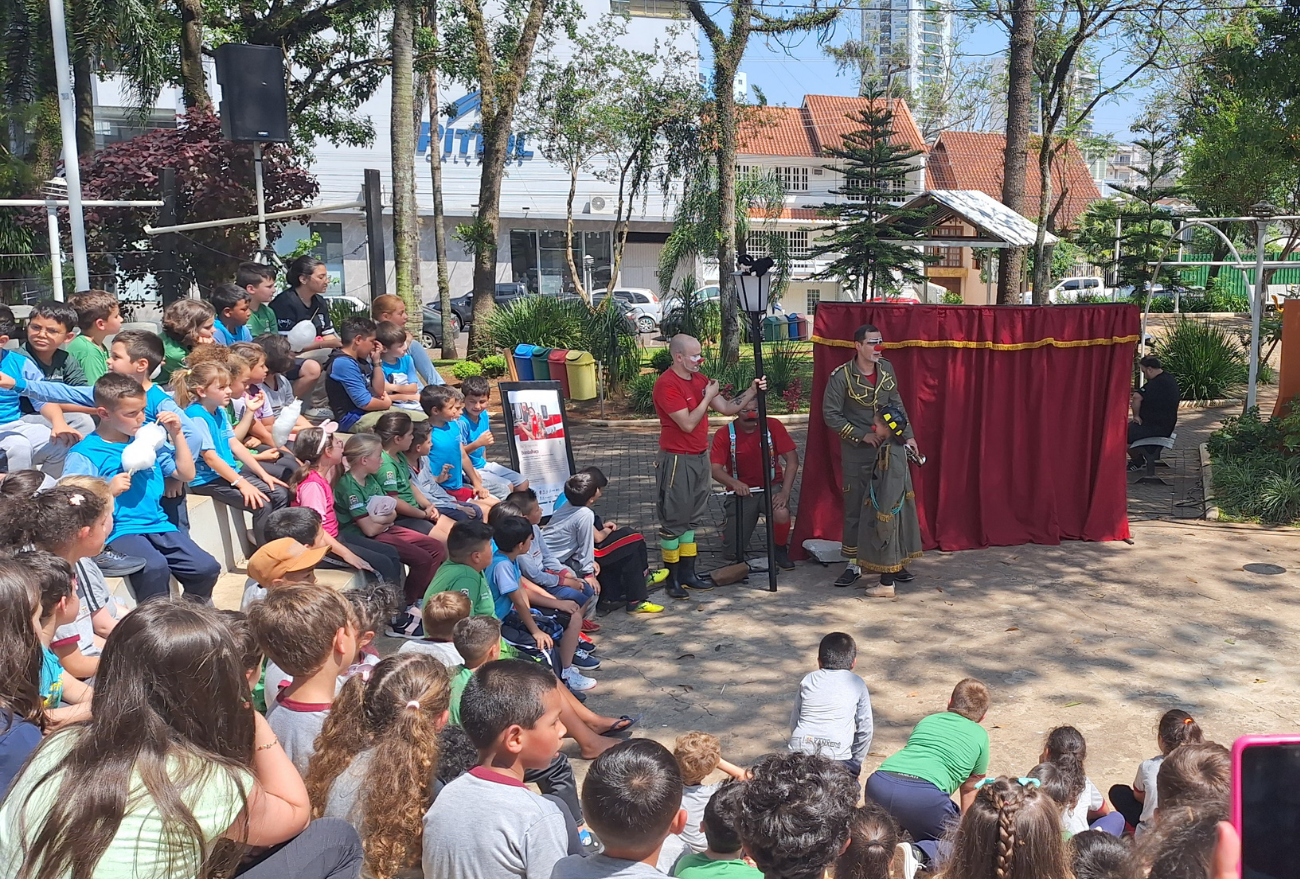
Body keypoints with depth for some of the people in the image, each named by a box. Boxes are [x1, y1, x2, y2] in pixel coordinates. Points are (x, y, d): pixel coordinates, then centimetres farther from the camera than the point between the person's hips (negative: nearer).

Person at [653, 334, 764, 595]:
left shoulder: (700, 379, 9)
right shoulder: (667, 384, -18)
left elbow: (726, 408, 10)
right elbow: (688, 423, -22)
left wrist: (751, 392, -2)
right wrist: (708, 397, -13)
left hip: (700, 457, 9)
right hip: (677, 460, -9)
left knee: (692, 518, 14)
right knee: (673, 520, 0)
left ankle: (687, 573, 22)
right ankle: (672, 578, 8)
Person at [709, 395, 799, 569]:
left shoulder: (773, 426, -8)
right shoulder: (724, 434, -11)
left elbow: (792, 459, -9)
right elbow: (715, 469, -17)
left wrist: (785, 491, -21)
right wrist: (734, 483, -38)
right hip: (741, 491, 0)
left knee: (782, 514, -35)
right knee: (732, 553, -6)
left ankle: (781, 549, -1)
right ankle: (731, 526, 32)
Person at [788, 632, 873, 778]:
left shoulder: (808, 680, 19)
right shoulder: (857, 684, 13)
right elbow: (865, 729, 14)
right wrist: (855, 764, 24)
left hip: (800, 751, 3)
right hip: (837, 754, -2)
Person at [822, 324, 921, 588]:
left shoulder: (887, 369, 3)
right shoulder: (841, 376, -12)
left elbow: (897, 405, 12)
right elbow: (830, 414, -11)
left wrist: (908, 436, 5)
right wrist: (862, 435, -13)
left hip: (888, 448, 4)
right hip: (856, 452, -4)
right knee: (855, 508, 3)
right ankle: (853, 564, 13)